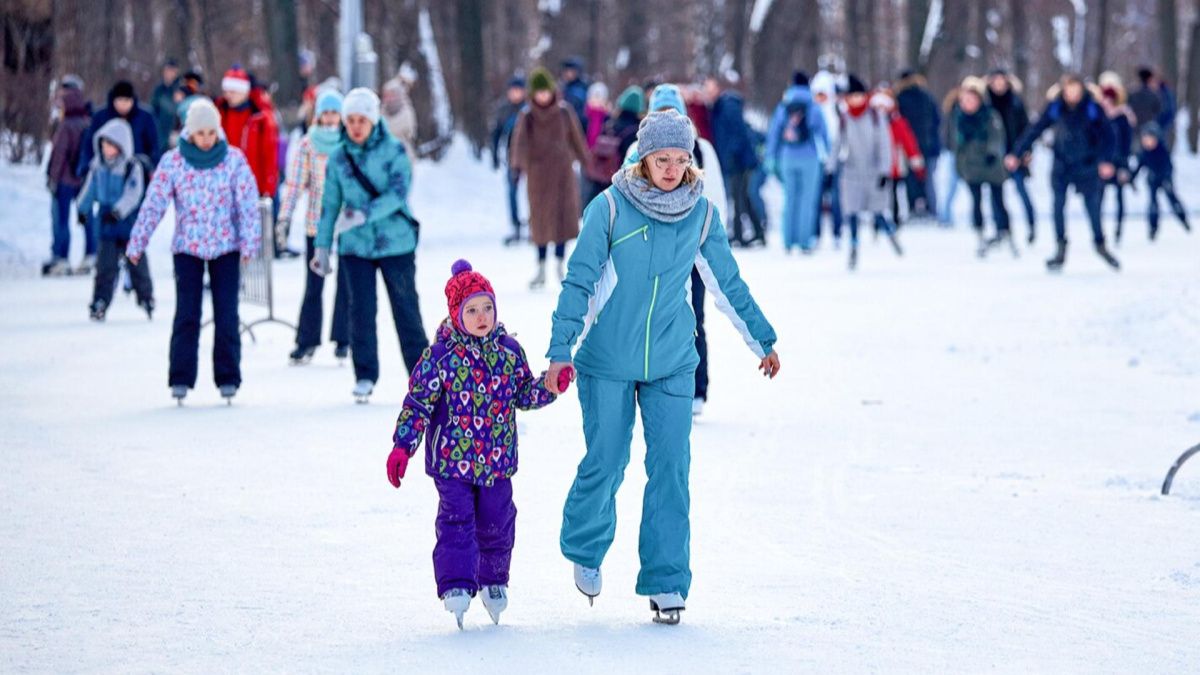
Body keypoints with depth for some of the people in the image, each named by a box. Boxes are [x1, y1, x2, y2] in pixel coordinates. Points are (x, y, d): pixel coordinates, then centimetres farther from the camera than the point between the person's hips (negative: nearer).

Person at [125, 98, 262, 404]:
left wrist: (250, 242, -10)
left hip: (226, 247, 0)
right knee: (186, 315, -5)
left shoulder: (234, 159, -3)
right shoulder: (172, 162, -4)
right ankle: (181, 379, 1)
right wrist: (136, 244, -6)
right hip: (187, 248, 0)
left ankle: (228, 378, 7)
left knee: (226, 315, -1)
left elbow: (248, 204, -4)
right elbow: (153, 205, -4)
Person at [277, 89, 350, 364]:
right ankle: (307, 342, 9)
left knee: (346, 284, 1)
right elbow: (295, 183, 0)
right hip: (316, 225, 0)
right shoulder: (307, 145, 1)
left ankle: (343, 340, 10)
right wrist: (284, 218, -7)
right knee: (313, 286, 2)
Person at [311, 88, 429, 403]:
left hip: (396, 243, -2)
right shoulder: (338, 158, 4)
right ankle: (365, 376, 9)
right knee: (361, 310, -2)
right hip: (355, 247, 2)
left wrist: (364, 214, -30)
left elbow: (398, 193, -17)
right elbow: (330, 204, 10)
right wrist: (322, 247, 8)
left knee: (406, 307, 4)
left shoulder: (393, 151, -6)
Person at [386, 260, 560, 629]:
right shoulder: (440, 356, -8)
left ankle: (493, 581, 27)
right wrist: (402, 446, -12)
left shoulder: (509, 351, 4)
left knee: (497, 522, 9)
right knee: (457, 519, -10)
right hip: (452, 458, -4)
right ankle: (456, 585, -9)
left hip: (497, 458, 4)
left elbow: (526, 394, 14)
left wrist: (551, 385, -4)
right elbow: (418, 403, -7)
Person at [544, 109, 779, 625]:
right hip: (607, 362, -2)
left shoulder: (701, 213, -1)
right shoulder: (610, 208, -10)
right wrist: (561, 352, -12)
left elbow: (728, 283, 12)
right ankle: (585, 550, 29)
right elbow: (579, 283, -7)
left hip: (671, 364, 2)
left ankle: (665, 581, 3)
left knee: (671, 468, -5)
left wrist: (761, 340, 18)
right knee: (605, 464, 1)